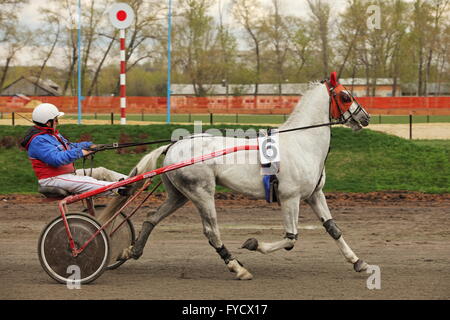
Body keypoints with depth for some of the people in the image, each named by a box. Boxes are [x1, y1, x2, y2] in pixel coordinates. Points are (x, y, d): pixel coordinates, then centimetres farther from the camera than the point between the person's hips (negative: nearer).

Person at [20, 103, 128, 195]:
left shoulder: (52, 134, 17)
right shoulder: (38, 141, -19)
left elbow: (70, 147, 26)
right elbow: (56, 159, -30)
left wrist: (89, 145, 14)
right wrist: (79, 153, -30)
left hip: (69, 173, 11)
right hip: (54, 179, -11)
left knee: (101, 172, 3)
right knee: (91, 183, -26)